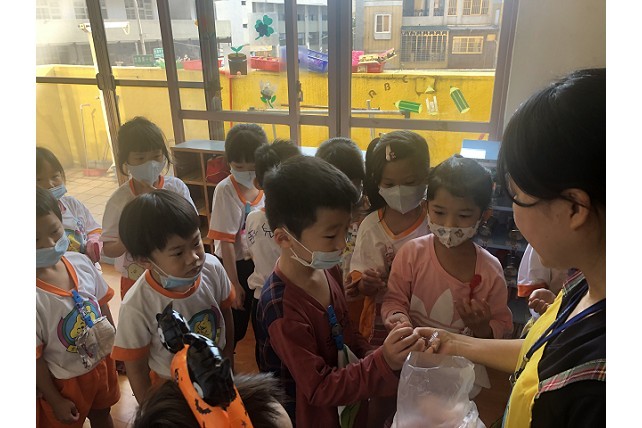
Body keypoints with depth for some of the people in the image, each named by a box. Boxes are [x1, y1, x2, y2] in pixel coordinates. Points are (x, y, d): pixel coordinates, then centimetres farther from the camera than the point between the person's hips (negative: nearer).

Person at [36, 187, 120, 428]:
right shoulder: (37, 298, -30)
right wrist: (55, 401, -9)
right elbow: (36, 358, -19)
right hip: (64, 380, -4)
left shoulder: (81, 262, -15)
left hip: (101, 362, 5)